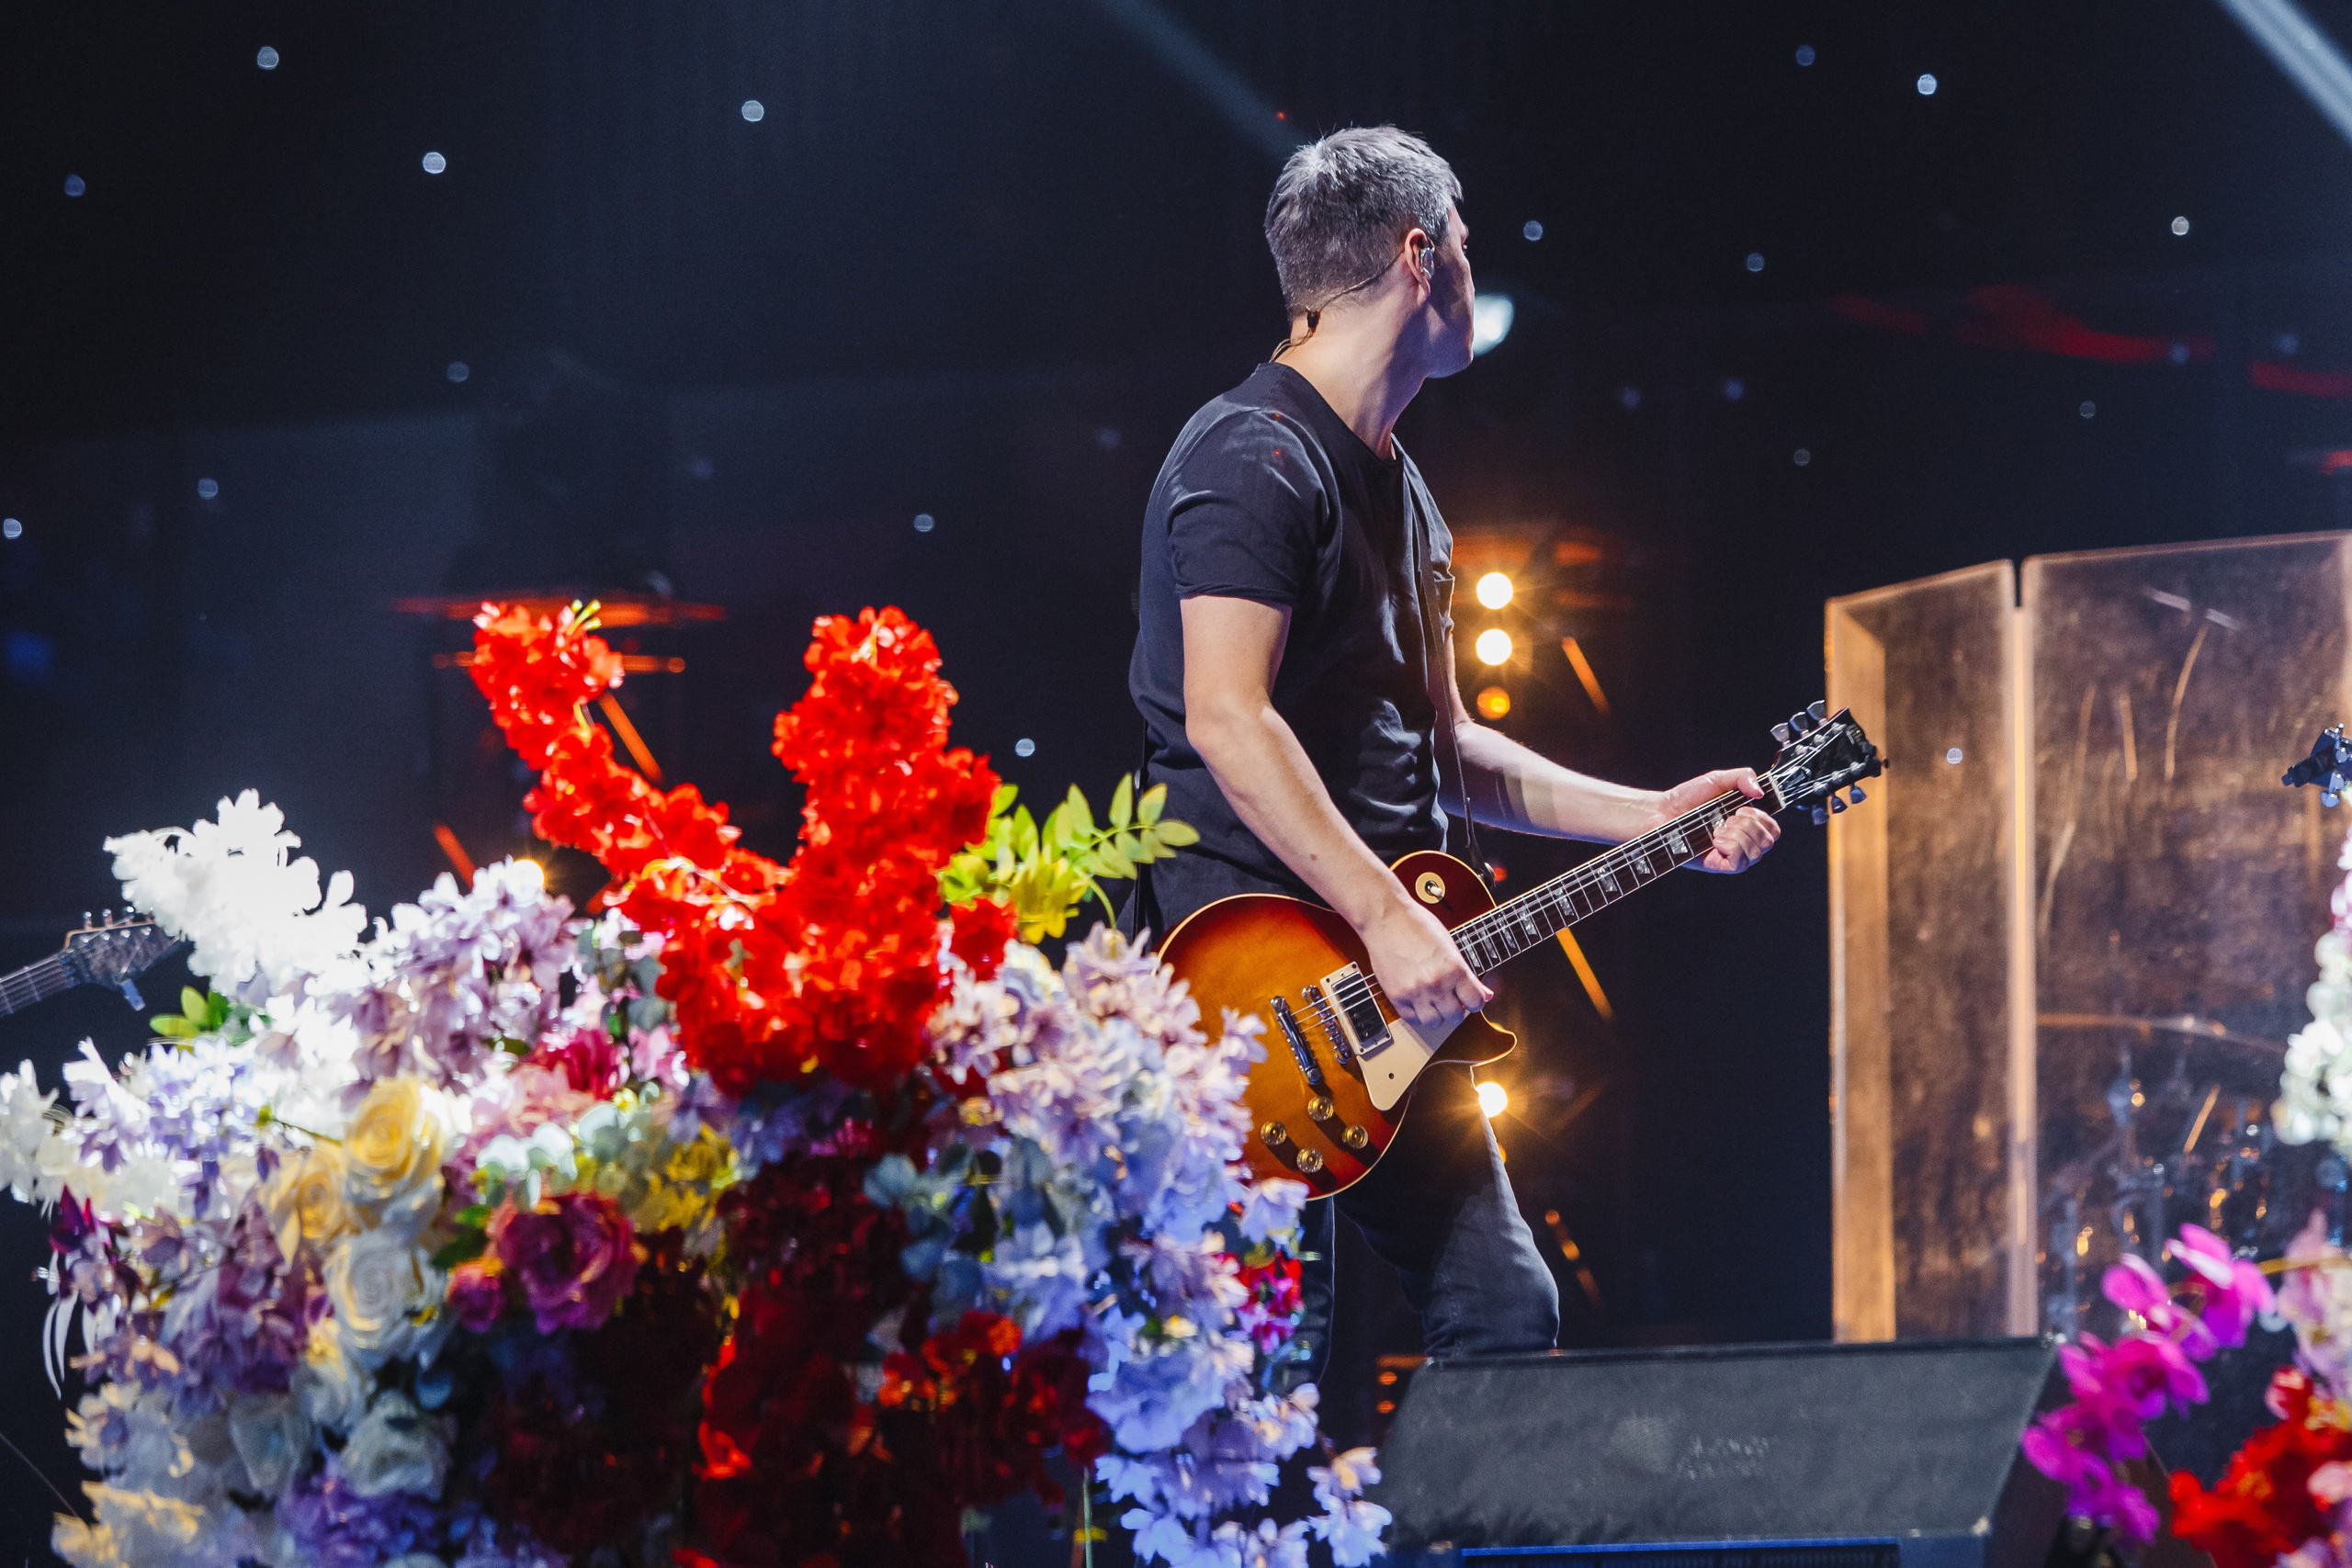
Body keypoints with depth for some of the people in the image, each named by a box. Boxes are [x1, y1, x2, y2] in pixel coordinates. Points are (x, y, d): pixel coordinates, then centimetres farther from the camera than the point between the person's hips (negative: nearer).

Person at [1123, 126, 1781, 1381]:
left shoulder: (1395, 487, 21)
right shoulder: (1257, 457, -11)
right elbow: (1227, 719, -22)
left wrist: (1654, 817, 17)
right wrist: (1387, 921, -24)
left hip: (1384, 999, 10)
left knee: (1504, 1313, 7)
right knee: (1272, 1366, -11)